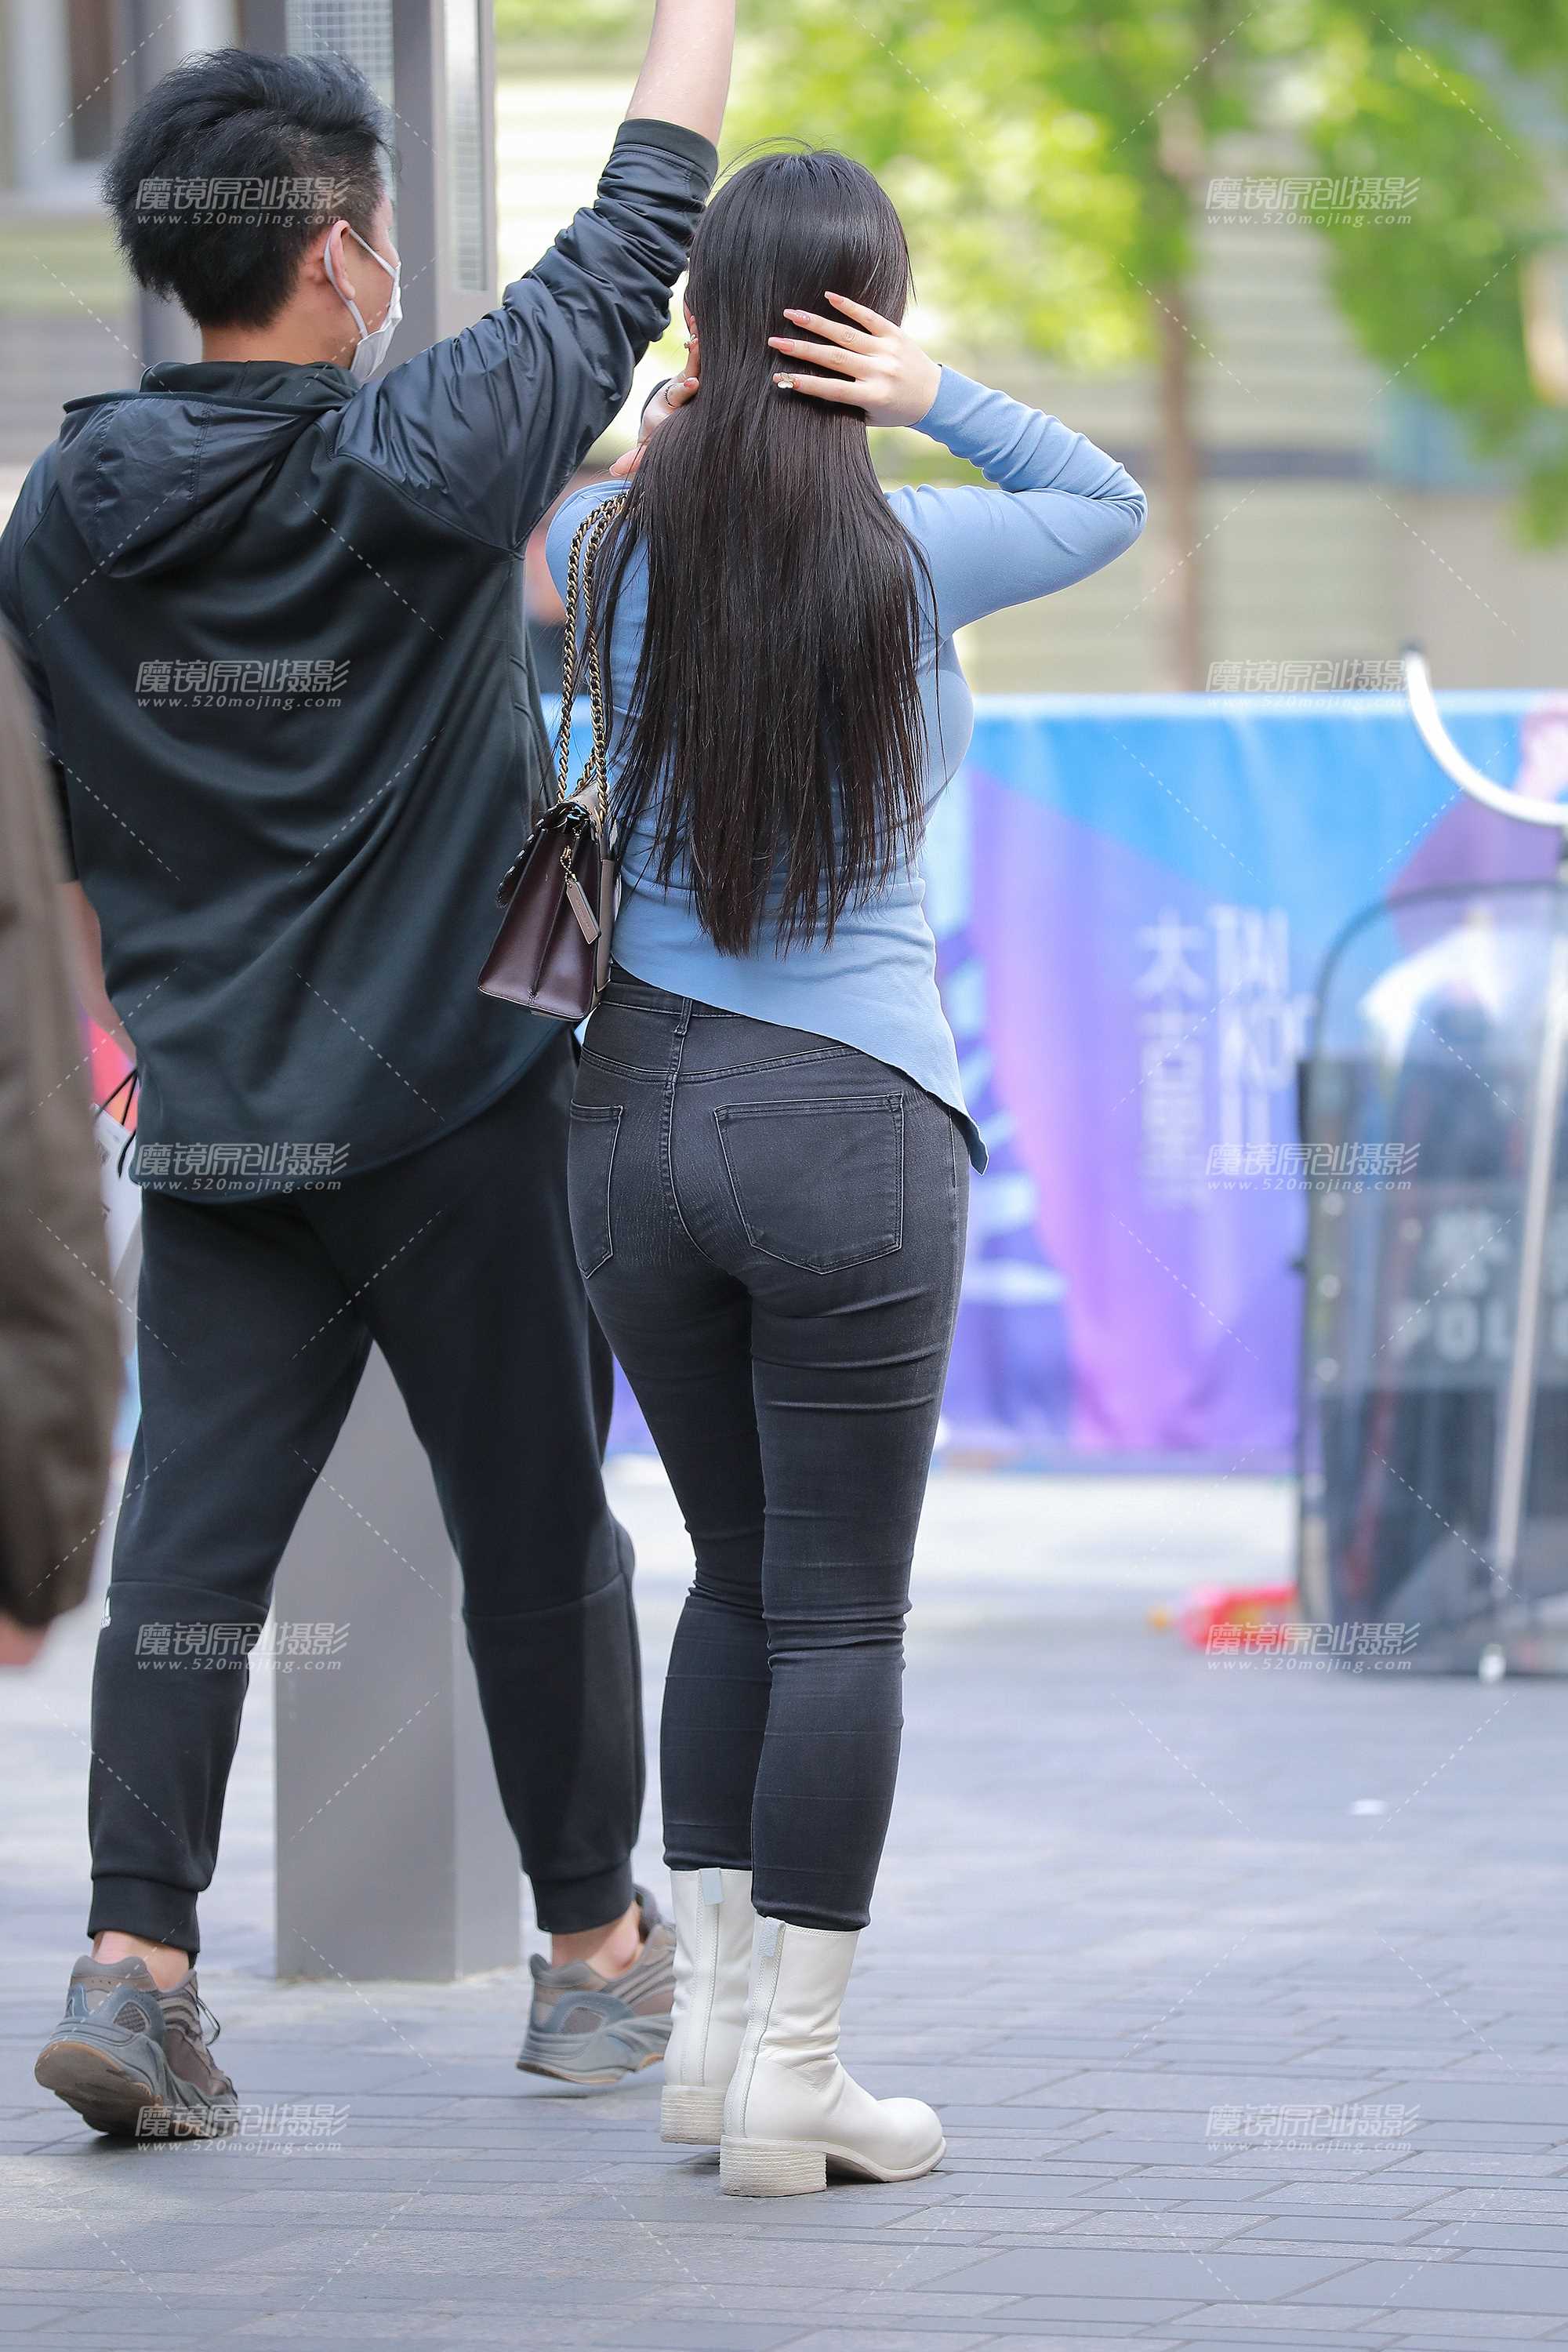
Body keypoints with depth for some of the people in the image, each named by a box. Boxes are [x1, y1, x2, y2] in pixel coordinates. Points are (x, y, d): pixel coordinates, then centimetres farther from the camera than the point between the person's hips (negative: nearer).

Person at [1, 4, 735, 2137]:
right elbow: (637, 240, -2)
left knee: (191, 1541, 2)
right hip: (460, 1104, -4)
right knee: (537, 1537, 9)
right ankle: (595, 1953, 20)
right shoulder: (435, 462, -13)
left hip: (217, 1125, 4)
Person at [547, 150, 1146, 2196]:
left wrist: (708, 413, 16)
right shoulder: (916, 559, -7)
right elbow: (1113, 504, 11)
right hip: (848, 1124, -4)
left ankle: (713, 2015, 14)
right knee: (842, 1615, 2)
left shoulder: (615, 543, 1)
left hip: (640, 1110, 4)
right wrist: (934, 394, -3)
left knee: (741, 1576, 17)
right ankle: (792, 2077, 0)